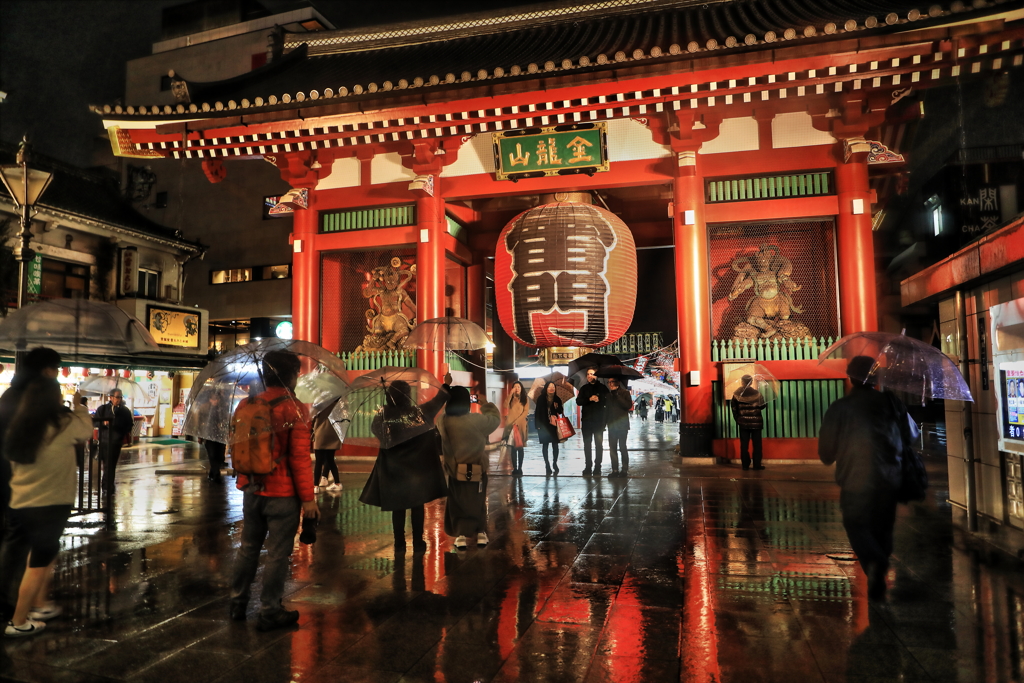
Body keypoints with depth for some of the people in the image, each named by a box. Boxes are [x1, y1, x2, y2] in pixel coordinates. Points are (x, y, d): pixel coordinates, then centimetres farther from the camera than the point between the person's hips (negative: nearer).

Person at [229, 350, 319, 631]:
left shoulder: (247, 405, 4)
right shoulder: (296, 410, -14)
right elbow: (300, 458, -16)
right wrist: (308, 498, -11)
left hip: (252, 490, 6)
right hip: (282, 494, -6)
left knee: (248, 547, 19)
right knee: (278, 553, 4)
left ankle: (238, 603, 31)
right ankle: (270, 612, 13)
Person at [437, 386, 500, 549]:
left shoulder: (443, 422, -13)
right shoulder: (477, 420, -19)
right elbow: (495, 419, -1)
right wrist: (486, 404, 12)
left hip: (455, 472, 1)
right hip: (477, 470, -1)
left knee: (458, 503, 16)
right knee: (478, 502, 18)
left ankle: (461, 535, 10)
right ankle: (481, 533, 22)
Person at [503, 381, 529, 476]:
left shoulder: (525, 399, 8)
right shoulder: (511, 399, 12)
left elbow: (526, 412, -3)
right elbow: (505, 406, -8)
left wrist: (517, 421, -13)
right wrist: (510, 394, -13)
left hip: (521, 425, -1)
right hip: (510, 425, 1)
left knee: (520, 447, 0)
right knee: (513, 448, 0)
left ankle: (520, 468, 2)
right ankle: (514, 468, 2)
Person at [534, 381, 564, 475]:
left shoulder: (557, 399, 6)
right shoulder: (541, 399, 0)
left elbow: (560, 412, 12)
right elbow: (538, 412, -1)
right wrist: (538, 425, -7)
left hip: (554, 425, 2)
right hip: (543, 425, -2)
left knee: (555, 444, 1)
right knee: (545, 445, 3)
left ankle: (555, 463, 14)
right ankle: (547, 464, 10)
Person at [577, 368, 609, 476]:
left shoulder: (602, 388, 3)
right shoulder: (584, 388, 11)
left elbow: (608, 401, -3)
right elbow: (578, 401, 0)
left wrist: (599, 400, -20)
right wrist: (589, 399, -14)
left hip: (599, 420, -2)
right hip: (586, 420, 2)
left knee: (599, 444, 1)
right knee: (587, 444, 5)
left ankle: (597, 467, 6)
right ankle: (588, 466, 11)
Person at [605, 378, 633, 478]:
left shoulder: (624, 392, -1)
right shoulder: (608, 394, 12)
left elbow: (628, 406, -15)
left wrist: (616, 395, -15)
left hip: (622, 425, -4)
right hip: (612, 425, 5)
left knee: (622, 447, -3)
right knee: (612, 448, 4)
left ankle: (625, 470, 4)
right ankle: (615, 470, 10)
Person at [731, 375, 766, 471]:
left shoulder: (736, 394, -5)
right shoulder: (756, 393, -9)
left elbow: (734, 408, -2)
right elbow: (762, 406, -2)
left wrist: (737, 418, 9)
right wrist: (766, 404, 20)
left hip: (743, 422, 1)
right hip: (756, 422, -1)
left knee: (744, 444, 7)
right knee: (757, 444, 7)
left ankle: (745, 464, 8)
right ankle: (757, 464, 7)